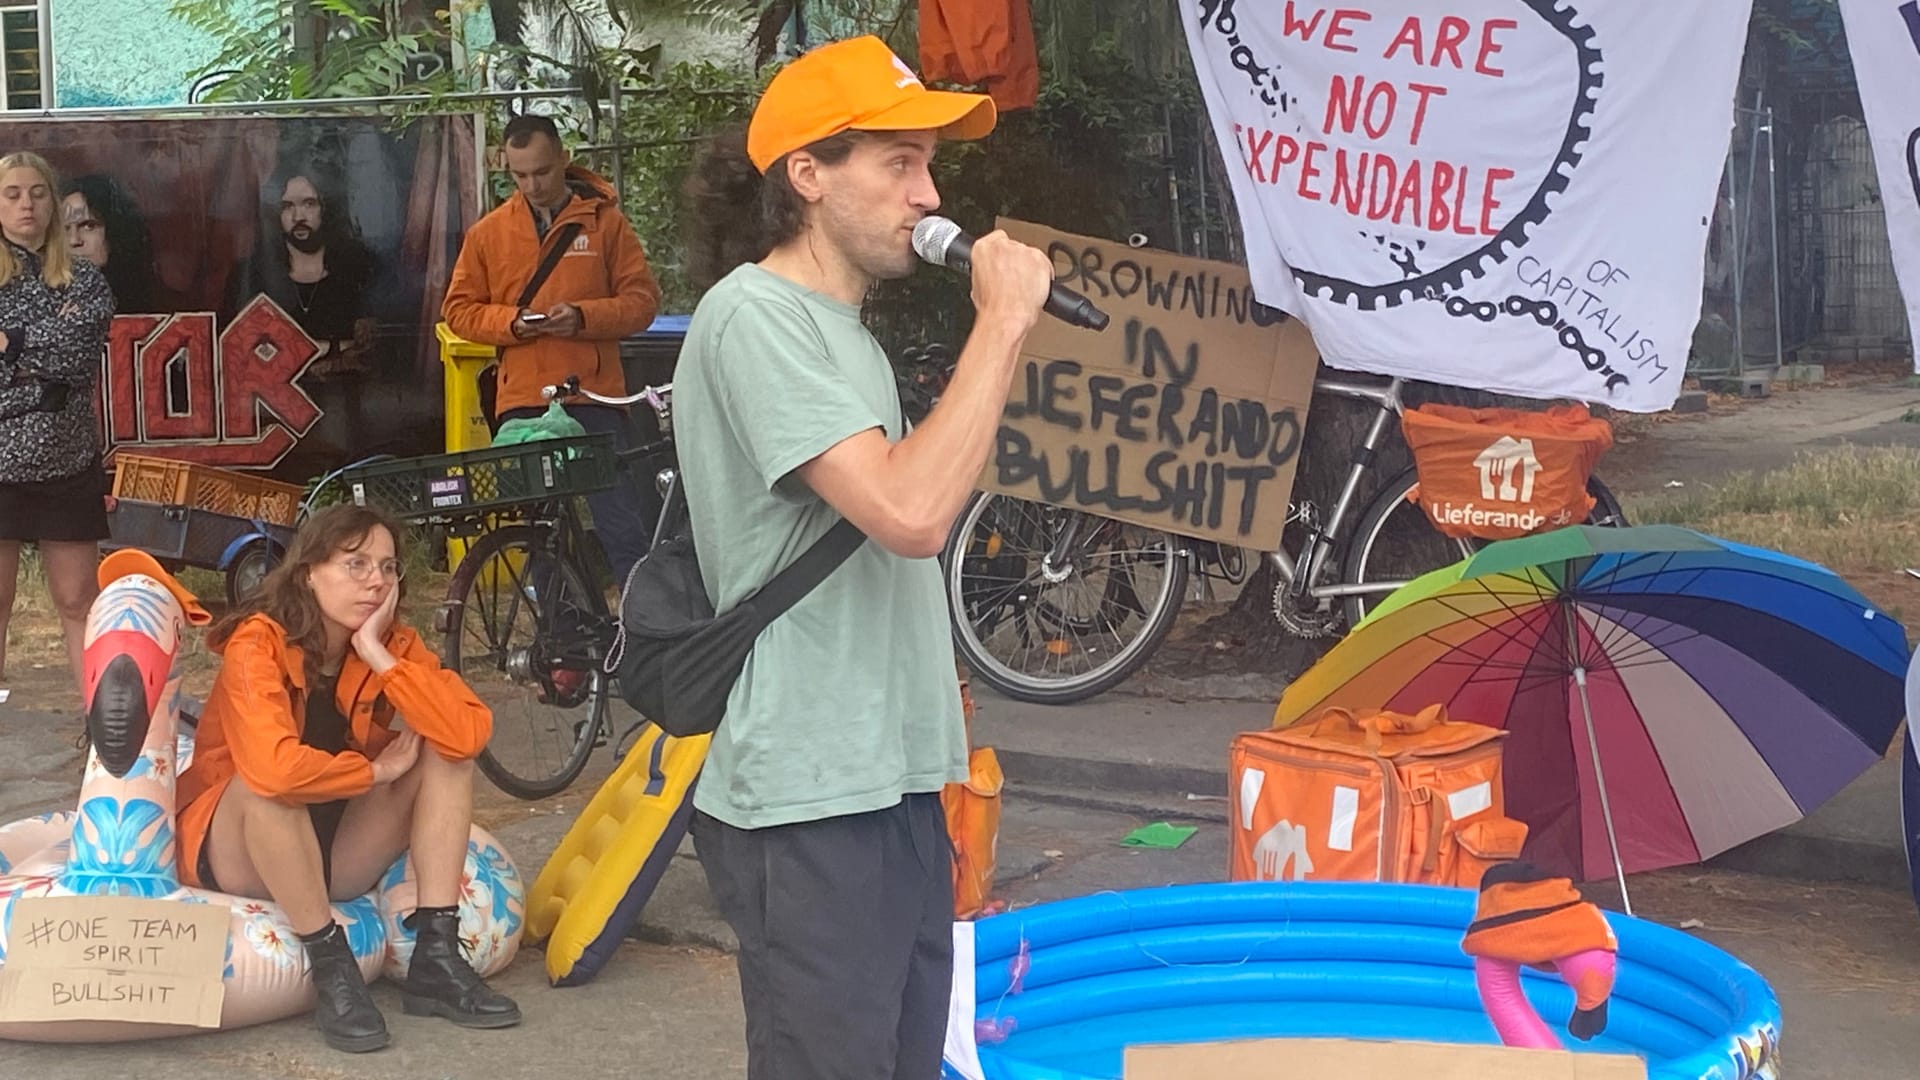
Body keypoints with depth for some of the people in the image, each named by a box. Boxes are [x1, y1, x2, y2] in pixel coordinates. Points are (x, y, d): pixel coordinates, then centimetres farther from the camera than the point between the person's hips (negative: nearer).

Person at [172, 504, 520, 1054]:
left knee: (445, 754, -14)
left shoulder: (396, 644, -7)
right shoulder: (258, 644, -22)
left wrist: (381, 658, -27)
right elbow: (272, 767, -40)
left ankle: (437, 957, -20)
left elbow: (469, 735, -24)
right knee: (272, 784, -36)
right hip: (236, 850, -5)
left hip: (335, 852, 5)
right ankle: (333, 971, -28)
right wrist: (376, 770, -24)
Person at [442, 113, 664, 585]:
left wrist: (583, 317, -15)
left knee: (626, 526, -6)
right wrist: (512, 322, -8)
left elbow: (642, 299, 1)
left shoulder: (605, 221, 3)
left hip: (594, 397, -3)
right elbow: (458, 310, 10)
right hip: (522, 403, 3)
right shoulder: (488, 232, 9)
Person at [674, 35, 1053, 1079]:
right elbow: (911, 513, -25)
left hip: (891, 784, 9)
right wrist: (1001, 322, -17)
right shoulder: (753, 316, -14)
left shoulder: (842, 326, 16)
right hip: (810, 805, -9)